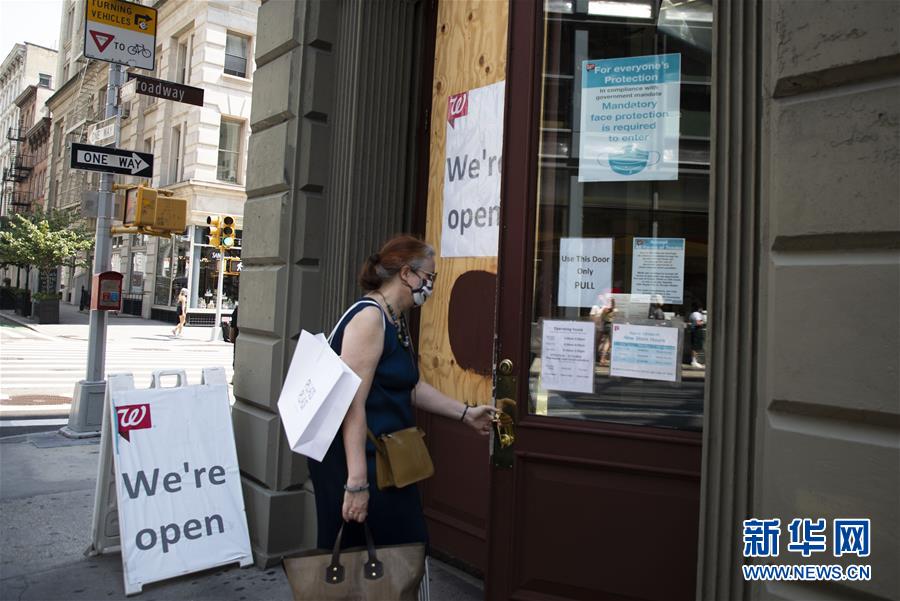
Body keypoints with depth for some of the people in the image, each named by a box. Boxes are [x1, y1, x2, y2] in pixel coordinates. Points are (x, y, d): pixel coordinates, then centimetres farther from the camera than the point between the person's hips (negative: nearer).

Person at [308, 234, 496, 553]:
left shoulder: (397, 320, 13)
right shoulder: (369, 317, -18)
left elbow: (413, 386, 19)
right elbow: (353, 404, -24)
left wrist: (466, 414, 17)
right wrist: (356, 483, -26)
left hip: (385, 461, 10)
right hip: (354, 461, -10)